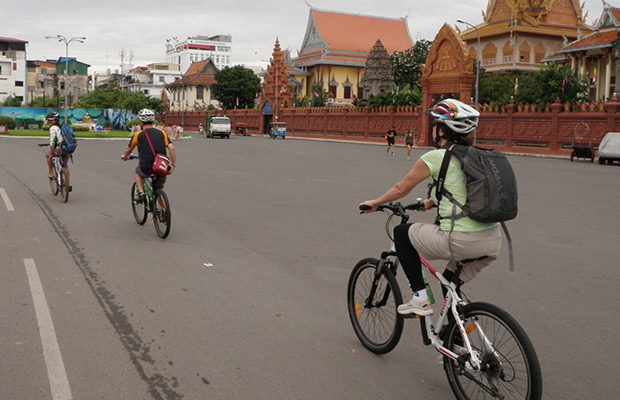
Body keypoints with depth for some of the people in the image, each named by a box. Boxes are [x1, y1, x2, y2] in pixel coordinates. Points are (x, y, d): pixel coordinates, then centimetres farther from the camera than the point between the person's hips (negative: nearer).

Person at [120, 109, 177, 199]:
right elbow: (172, 148, -5)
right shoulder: (162, 133, 4)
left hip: (146, 170, -2)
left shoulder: (137, 135, 1)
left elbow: (128, 150, 16)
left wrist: (124, 156, 38)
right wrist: (173, 165, 2)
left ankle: (140, 192, 18)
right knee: (158, 191, 24)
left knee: (138, 172, 33)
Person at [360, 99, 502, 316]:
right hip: (493, 243, 7)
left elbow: (401, 189, 8)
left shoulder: (435, 157, -5)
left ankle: (419, 299, 14)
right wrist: (430, 202, 50)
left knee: (401, 232, 15)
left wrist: (375, 203, 26)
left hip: (461, 241, -7)